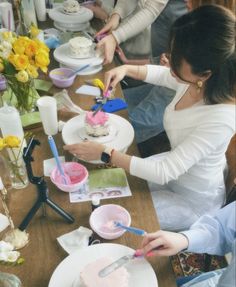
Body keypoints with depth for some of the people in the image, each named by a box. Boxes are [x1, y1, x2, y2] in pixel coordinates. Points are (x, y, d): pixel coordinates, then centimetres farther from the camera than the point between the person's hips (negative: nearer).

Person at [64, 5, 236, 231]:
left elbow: (163, 173, -34)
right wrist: (126, 69, -8)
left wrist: (104, 153, -30)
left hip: (194, 200, -6)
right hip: (176, 167, 7)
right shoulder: (196, 81, -17)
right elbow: (162, 75, 8)